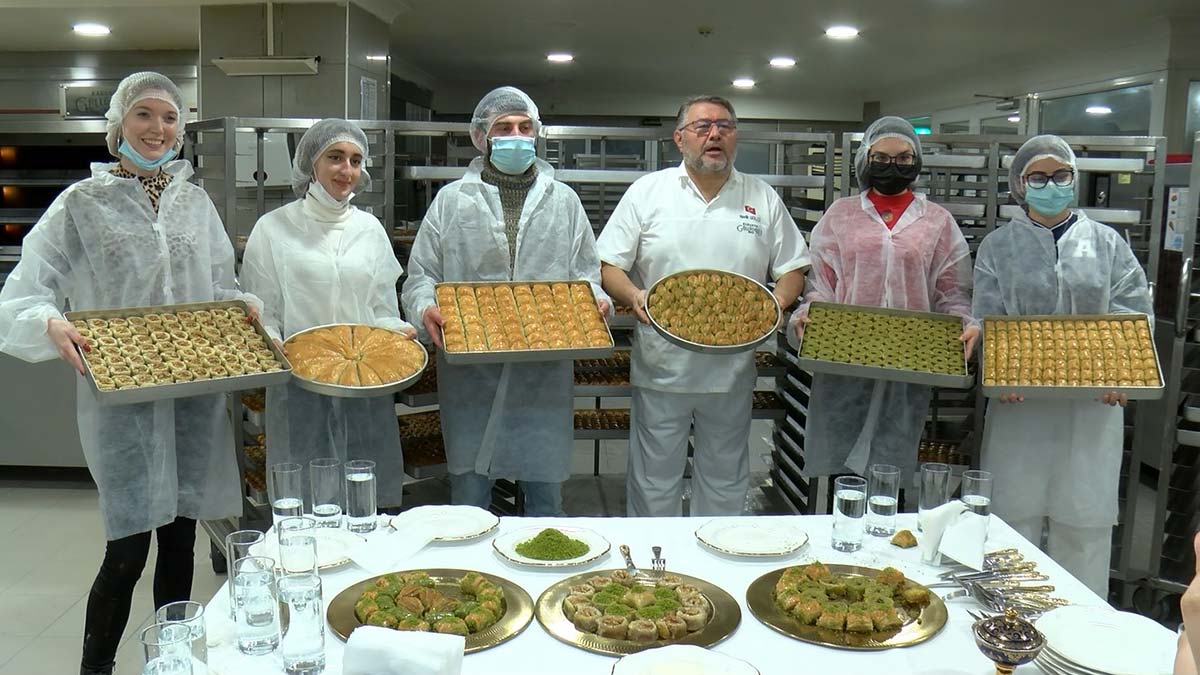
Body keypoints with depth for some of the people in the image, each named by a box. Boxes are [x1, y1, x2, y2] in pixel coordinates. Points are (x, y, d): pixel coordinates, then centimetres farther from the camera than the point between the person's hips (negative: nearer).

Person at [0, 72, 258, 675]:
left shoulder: (196, 202, 11)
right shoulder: (83, 202, -1)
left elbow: (221, 287, 18)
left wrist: (246, 304, -3)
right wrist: (49, 324, -24)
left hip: (197, 395, 4)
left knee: (180, 538, 12)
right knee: (128, 549, -3)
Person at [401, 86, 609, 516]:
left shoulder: (564, 201, 13)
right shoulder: (452, 200, 9)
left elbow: (587, 274, 15)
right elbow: (420, 275, 7)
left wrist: (597, 300, -6)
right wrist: (426, 308, -14)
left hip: (545, 372, 1)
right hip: (470, 371, -1)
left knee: (546, 491, 9)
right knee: (469, 492, 8)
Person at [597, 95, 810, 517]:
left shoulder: (764, 199, 7)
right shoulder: (647, 192, 2)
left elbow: (792, 269, 11)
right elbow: (609, 265, 1)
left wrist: (778, 302, -10)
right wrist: (634, 297, -19)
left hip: (733, 370, 2)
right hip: (661, 368, -2)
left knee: (725, 483, 14)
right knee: (654, 485, 7)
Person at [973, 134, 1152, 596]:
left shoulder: (1107, 243, 9)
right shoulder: (999, 246, 7)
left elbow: (1134, 315, 3)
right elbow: (986, 319, -1)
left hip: (1094, 401, 1)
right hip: (1021, 397, -1)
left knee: (1086, 513, 6)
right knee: (1015, 510, 5)